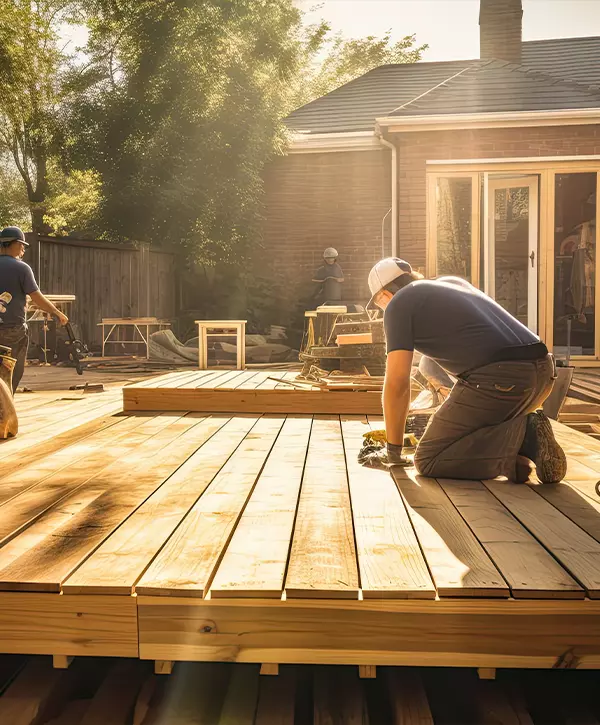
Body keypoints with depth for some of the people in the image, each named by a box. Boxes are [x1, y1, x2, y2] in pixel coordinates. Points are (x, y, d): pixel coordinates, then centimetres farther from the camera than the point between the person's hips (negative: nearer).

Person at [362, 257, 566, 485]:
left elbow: (397, 383, 1)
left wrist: (393, 451, 13)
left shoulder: (399, 304, 6)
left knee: (428, 461, 3)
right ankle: (527, 437, 5)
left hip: (498, 379, -9)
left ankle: (516, 437, -11)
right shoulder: (454, 282, 31)